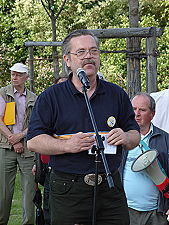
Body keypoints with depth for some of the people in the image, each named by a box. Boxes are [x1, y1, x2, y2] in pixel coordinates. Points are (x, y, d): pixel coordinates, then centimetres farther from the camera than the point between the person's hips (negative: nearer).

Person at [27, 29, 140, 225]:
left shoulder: (117, 95, 12)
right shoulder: (50, 97, 3)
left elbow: (135, 136, 15)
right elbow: (33, 141, -3)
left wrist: (125, 137, -8)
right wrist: (68, 145, -18)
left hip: (111, 187, 3)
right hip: (68, 192, -2)